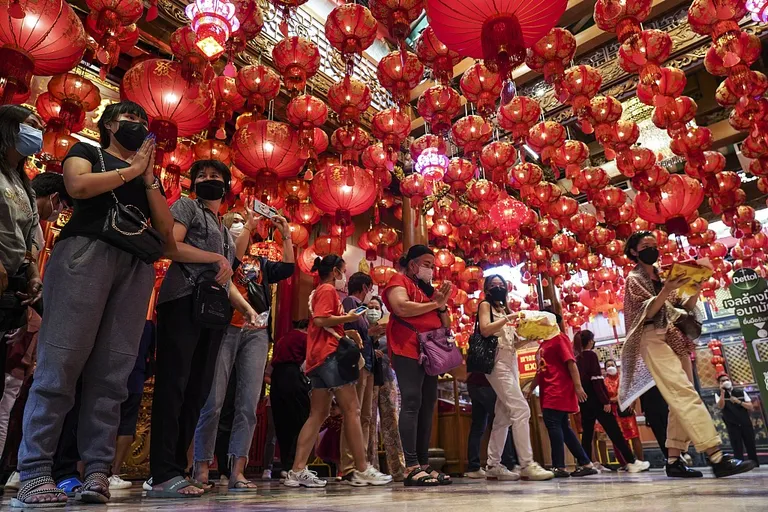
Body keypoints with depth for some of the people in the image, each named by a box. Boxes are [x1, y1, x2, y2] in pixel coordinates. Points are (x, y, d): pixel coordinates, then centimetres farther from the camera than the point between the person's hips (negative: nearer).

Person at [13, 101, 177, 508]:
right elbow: (78, 186, -6)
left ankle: (98, 470, -4)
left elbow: (166, 229, 14)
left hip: (136, 266, 4)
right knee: (61, 361, -12)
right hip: (86, 252, -4)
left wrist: (148, 178, 8)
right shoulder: (86, 151, 18)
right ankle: (34, 473, -9)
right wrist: (131, 169, 4)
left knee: (113, 371, -4)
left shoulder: (149, 177, 28)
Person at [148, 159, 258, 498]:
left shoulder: (226, 232, 29)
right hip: (183, 303, -7)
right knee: (173, 384, -11)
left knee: (197, 390, 2)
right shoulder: (186, 207, 11)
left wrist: (246, 308, 11)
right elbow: (170, 245, -7)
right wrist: (215, 258, -8)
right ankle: (164, 475, -12)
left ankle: (175, 469, 6)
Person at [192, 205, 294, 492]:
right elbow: (232, 257, -10)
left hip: (256, 334, 4)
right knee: (213, 402, -7)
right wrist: (250, 224, -8)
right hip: (225, 329, -4)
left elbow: (287, 269, 11)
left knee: (248, 405, -3)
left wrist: (286, 235, 8)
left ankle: (237, 471, -1)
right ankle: (201, 468, 3)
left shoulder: (259, 263, 23)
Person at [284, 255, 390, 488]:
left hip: (319, 357, 10)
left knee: (318, 414, 7)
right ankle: (362, 470, -5)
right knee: (352, 409, -8)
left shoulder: (319, 292, 24)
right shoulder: (328, 290, -6)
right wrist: (347, 318, -10)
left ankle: (298, 471, 5)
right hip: (329, 355, -10)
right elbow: (320, 320, -20)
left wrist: (346, 334, 18)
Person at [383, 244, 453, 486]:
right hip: (408, 351, -8)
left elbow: (446, 325, 22)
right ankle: (412, 467, -15)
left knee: (427, 407, 4)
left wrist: (442, 305, 3)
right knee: (412, 403, -14)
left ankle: (424, 465, 7)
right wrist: (433, 304, -6)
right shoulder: (399, 281, 4)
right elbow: (401, 308, -17)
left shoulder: (430, 289, 24)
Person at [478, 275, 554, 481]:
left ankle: (493, 465, 7)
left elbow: (513, 344, 18)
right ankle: (527, 465, -19)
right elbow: (485, 330, -13)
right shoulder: (486, 305, 5)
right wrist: (509, 318, -14)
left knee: (503, 417, 4)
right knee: (520, 409, -18)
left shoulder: (505, 310, 24)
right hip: (497, 362, -8)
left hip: (511, 364, 8)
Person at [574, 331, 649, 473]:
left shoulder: (577, 358, 12)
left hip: (584, 400, 7)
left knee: (587, 433, 8)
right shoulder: (591, 355, -8)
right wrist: (606, 400, -15)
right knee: (614, 432, -1)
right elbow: (596, 380, -15)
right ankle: (632, 462, 3)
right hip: (595, 399, -7)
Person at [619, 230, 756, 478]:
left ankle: (674, 460, 6)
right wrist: (665, 291, -25)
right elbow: (646, 312, -11)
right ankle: (717, 457, -23)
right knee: (686, 395, -18)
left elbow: (684, 308, 14)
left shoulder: (663, 276, 20)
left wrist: (695, 290, -4)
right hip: (654, 339, -7)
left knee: (681, 401, 2)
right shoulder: (634, 279, 1)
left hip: (677, 339, 8)